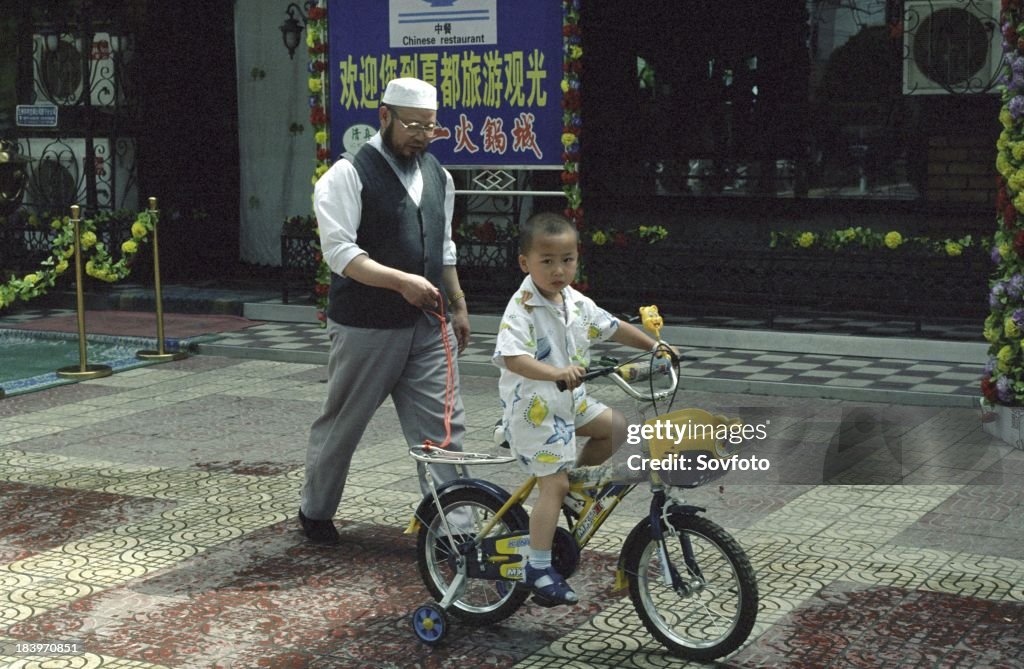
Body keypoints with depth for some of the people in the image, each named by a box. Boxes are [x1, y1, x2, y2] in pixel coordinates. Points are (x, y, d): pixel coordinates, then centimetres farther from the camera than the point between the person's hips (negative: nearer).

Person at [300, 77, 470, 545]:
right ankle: (315, 511, 29)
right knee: (342, 424, 9)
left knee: (443, 425, 0)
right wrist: (402, 281, -29)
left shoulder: (438, 176, 12)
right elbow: (340, 252, -20)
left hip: (429, 326, 5)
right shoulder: (348, 176, -10)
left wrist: (458, 305, 21)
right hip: (366, 327, -5)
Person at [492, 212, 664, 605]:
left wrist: (653, 346, 19)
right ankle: (538, 568, -4)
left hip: (570, 401, 8)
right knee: (553, 484, -10)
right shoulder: (522, 309, -21)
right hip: (533, 407, -8)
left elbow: (611, 328, 19)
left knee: (616, 427, 8)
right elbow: (512, 358, -36)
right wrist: (556, 373, -49)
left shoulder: (576, 303, 4)